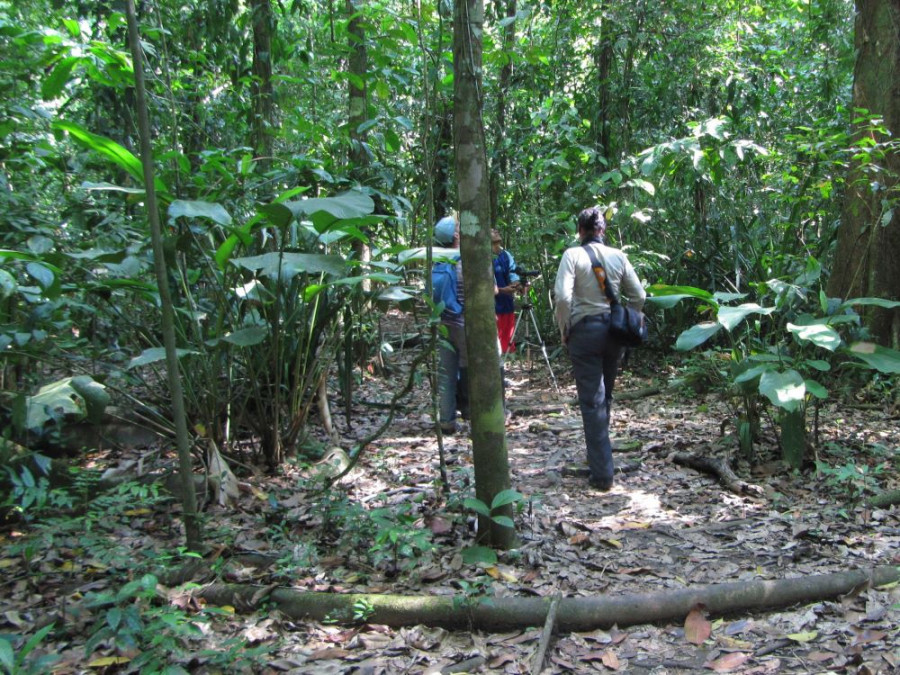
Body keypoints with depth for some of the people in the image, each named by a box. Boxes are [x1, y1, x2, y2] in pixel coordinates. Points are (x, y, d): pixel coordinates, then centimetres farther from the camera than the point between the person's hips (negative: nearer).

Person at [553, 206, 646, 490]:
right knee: (605, 395, 20)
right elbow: (639, 297, 5)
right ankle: (598, 454, 34)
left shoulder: (573, 255, -7)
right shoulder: (618, 256, 4)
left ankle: (602, 474, 0)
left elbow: (562, 297, -17)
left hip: (585, 329, -4)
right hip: (614, 329, 4)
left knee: (592, 401, 0)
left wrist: (564, 330, -4)